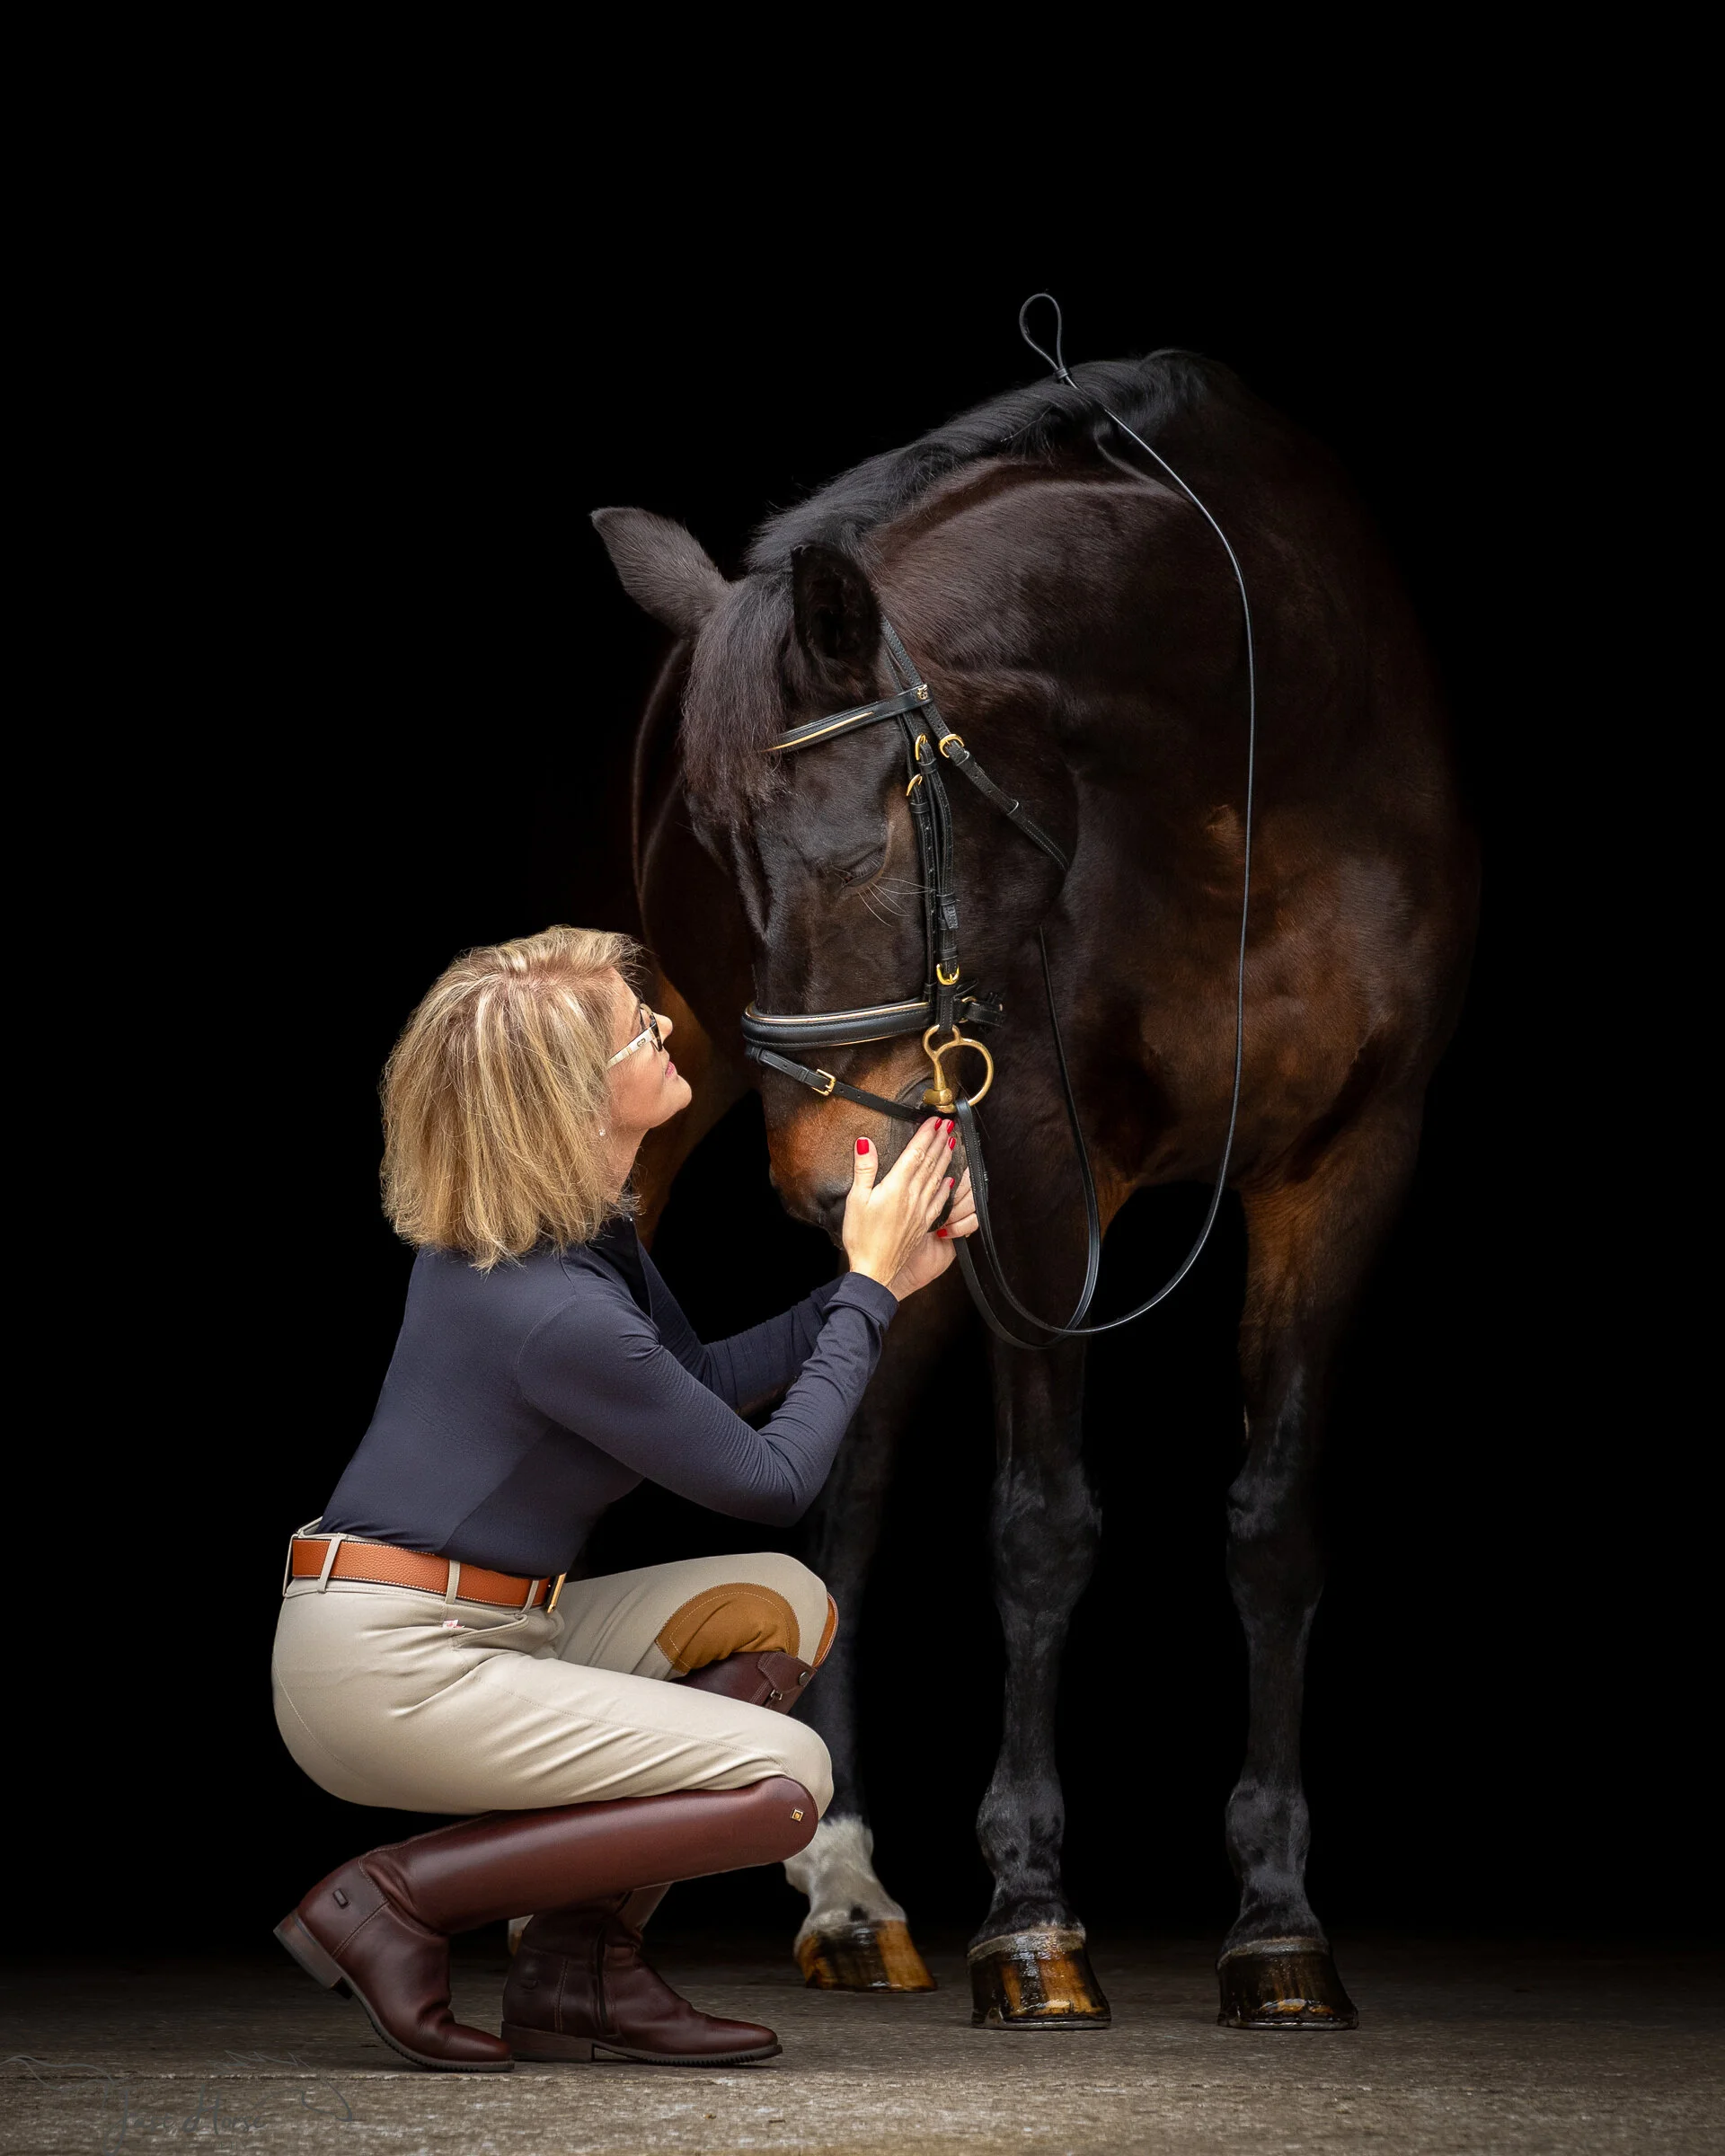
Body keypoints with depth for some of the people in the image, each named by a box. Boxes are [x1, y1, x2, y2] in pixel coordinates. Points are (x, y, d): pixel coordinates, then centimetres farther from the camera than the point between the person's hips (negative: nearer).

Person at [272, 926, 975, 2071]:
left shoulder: (579, 1219, 5)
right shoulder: (560, 1313, -24)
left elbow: (701, 1378, 21)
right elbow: (774, 1479, -11)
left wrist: (879, 1280, 11)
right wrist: (871, 1287, -2)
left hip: (481, 1630, 10)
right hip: (385, 1672, -10)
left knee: (780, 1603, 8)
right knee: (785, 1779, -14)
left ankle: (583, 1973, 5)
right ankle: (396, 1900, -9)